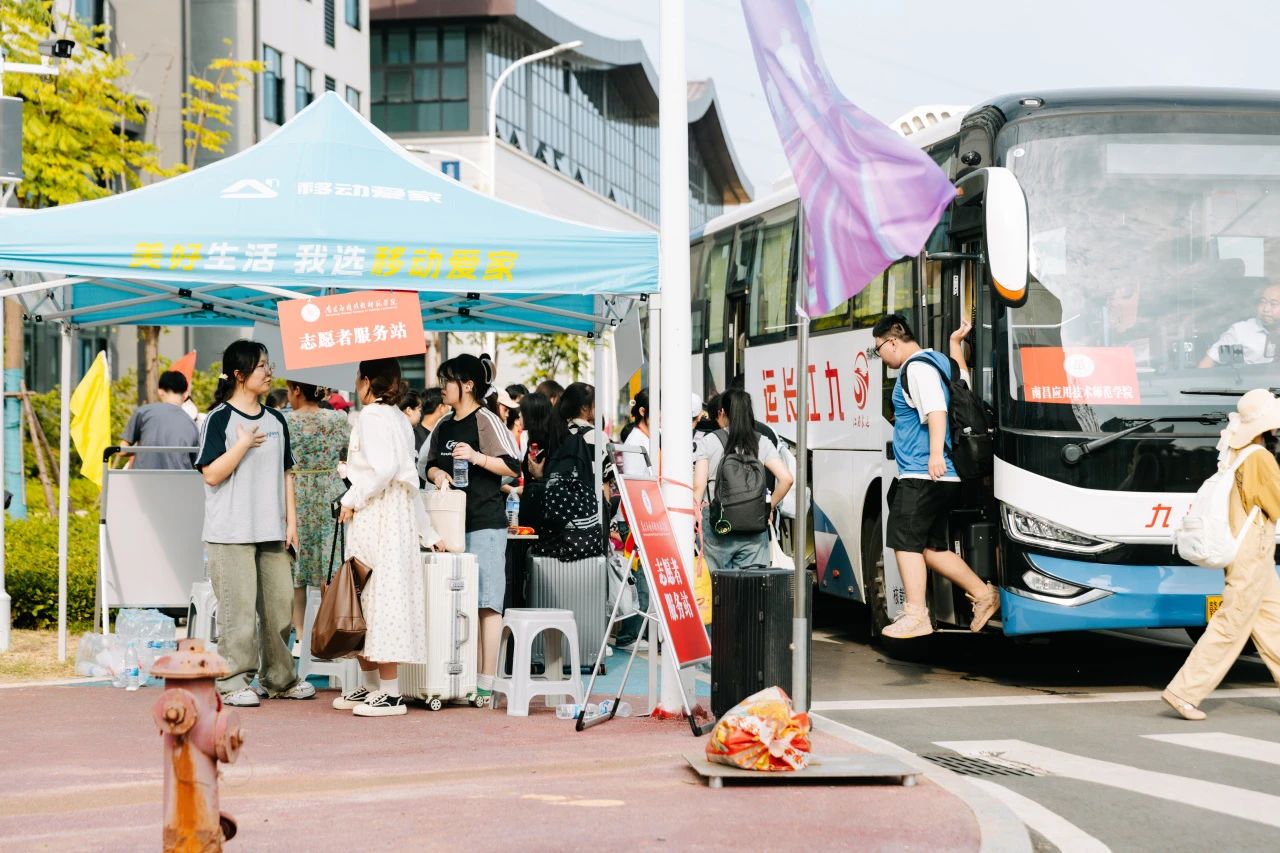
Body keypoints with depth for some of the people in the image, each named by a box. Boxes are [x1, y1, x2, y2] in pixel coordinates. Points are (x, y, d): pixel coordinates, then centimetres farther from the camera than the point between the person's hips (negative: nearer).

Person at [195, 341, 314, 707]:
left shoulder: (275, 420, 13)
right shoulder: (219, 419, -5)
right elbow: (211, 474, -13)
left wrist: (291, 521, 10)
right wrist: (244, 443, -16)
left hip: (272, 532, 6)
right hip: (232, 533, -6)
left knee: (279, 603, 9)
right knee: (238, 608, -7)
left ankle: (279, 678, 20)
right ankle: (233, 681, 1)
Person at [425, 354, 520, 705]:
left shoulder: (486, 420, -4)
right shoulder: (443, 426, 16)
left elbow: (513, 467, -8)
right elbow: (430, 464, 23)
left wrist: (478, 458, -20)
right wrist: (438, 474, 1)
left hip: (485, 522, -8)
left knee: (486, 602, -8)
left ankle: (487, 680, -9)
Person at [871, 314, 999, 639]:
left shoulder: (917, 368, -12)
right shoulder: (936, 361, 18)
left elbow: (936, 409, -26)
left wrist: (936, 453, -35)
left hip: (922, 475, -10)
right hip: (944, 478, 10)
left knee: (906, 542, -8)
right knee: (930, 547, 14)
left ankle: (916, 615, -11)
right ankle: (983, 594, 12)